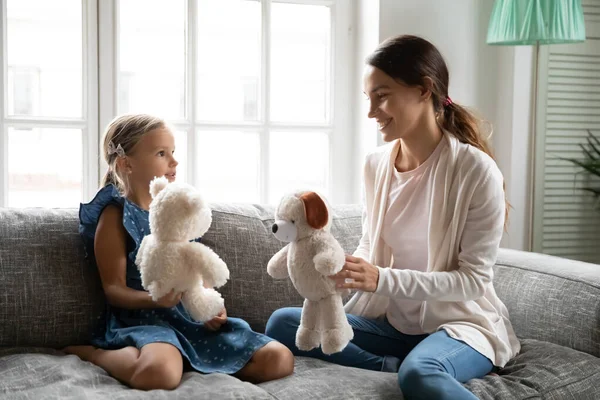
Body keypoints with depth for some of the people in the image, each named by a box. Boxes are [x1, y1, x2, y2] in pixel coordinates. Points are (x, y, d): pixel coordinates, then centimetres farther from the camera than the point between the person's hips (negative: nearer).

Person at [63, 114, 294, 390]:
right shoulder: (116, 215, -5)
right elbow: (114, 289, -9)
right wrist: (156, 299, -28)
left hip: (191, 317, 6)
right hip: (143, 320, -6)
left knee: (280, 359, -9)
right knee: (159, 373, -43)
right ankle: (90, 353, -10)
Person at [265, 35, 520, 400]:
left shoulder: (476, 170, -16)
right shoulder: (376, 165, 1)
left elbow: (474, 280, -16)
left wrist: (384, 280, -27)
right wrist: (341, 269, -13)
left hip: (461, 322, -7)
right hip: (392, 322, 7)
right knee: (282, 324, -11)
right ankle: (398, 366, -16)